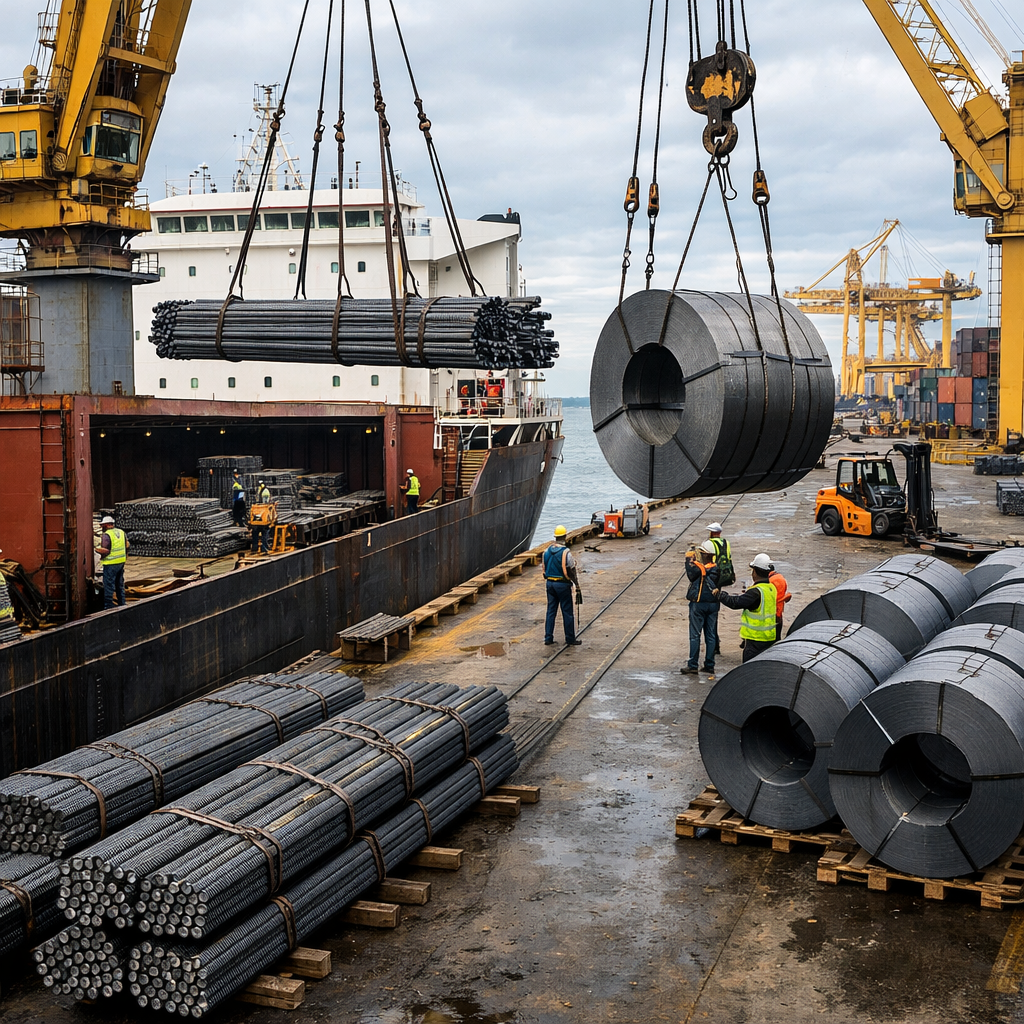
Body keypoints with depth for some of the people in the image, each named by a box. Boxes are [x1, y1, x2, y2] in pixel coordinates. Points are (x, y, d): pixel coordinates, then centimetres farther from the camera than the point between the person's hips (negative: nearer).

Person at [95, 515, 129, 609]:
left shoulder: (106, 535, -16)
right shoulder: (121, 532, 7)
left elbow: (105, 551, -20)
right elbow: (127, 546, 12)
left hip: (111, 563, -8)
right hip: (121, 562, 8)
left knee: (109, 585, 0)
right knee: (120, 584, 17)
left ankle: (108, 605, 2)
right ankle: (122, 603, 23)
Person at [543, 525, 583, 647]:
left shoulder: (547, 551, 4)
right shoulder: (566, 552, -16)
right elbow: (572, 571, -12)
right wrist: (577, 585, -2)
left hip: (550, 583, 6)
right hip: (563, 584, -6)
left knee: (551, 611, 12)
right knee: (567, 613, 2)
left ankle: (548, 638, 13)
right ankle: (570, 640, 7)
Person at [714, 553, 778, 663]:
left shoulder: (757, 591, -21)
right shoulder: (772, 588, 7)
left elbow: (735, 603, -23)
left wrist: (719, 594, -12)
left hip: (756, 638, -9)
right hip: (770, 638, 9)